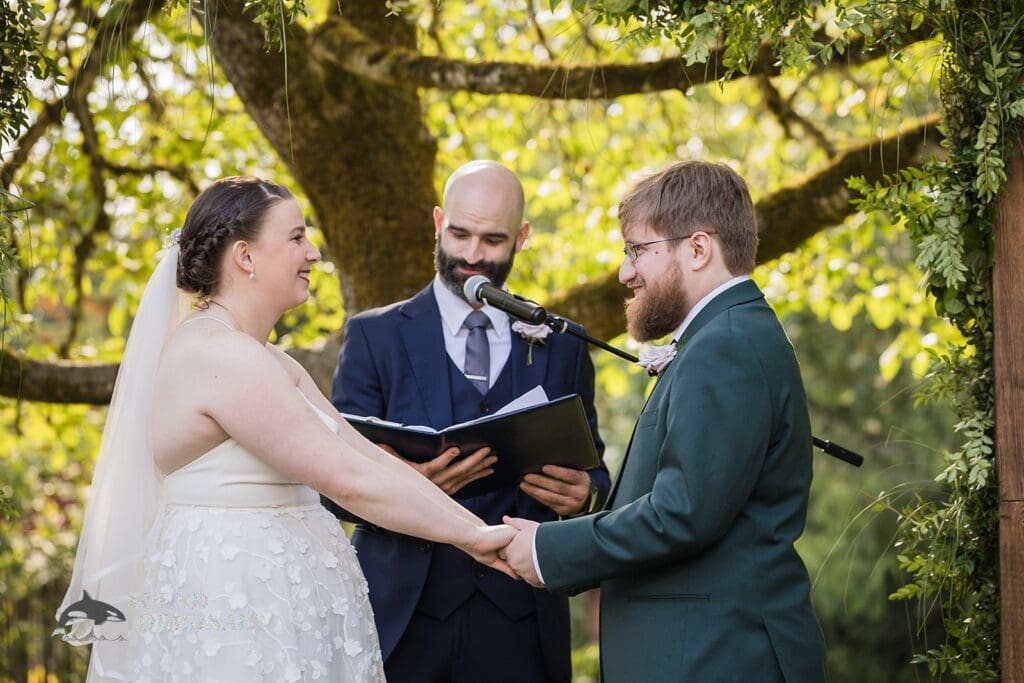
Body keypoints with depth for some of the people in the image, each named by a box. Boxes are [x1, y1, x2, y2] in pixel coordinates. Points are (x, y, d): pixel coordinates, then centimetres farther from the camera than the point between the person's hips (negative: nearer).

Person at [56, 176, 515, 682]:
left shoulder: (268, 362, 14)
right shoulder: (220, 355, -17)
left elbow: (366, 454, 8)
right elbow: (349, 479, -21)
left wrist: (472, 529, 0)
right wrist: (474, 534, -14)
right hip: (235, 628, -9)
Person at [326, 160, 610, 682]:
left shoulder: (562, 346, 9)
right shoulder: (374, 336, 3)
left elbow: (593, 472, 11)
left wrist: (582, 495, -13)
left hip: (521, 619, 2)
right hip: (404, 614, -1)